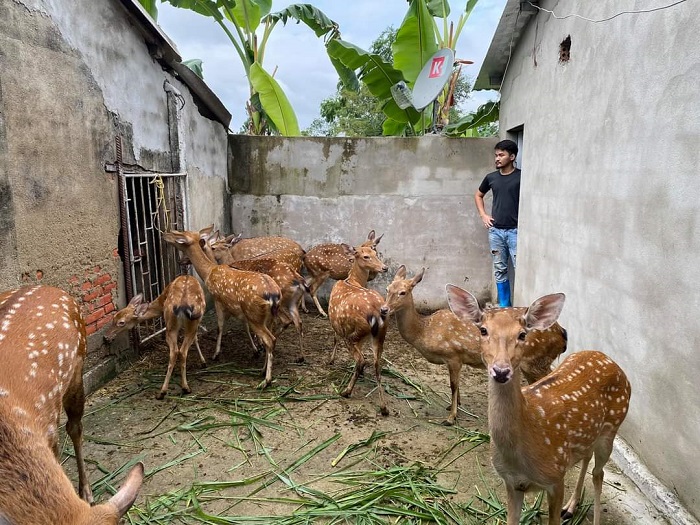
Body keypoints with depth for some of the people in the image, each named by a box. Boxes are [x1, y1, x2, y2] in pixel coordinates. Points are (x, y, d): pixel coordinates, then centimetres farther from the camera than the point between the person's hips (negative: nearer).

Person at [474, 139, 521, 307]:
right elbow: (478, 195, 23)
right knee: (500, 270, 10)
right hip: (495, 231, 4)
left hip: (515, 231, -4)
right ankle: (504, 306, 21)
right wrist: (483, 215, 11)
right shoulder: (491, 177, 7)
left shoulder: (521, 177, -6)